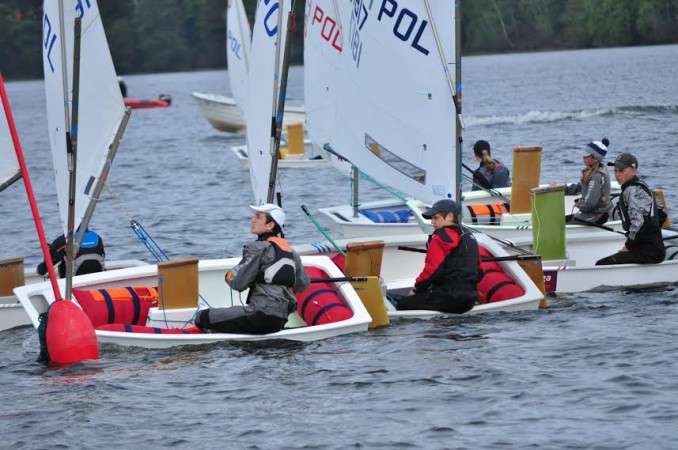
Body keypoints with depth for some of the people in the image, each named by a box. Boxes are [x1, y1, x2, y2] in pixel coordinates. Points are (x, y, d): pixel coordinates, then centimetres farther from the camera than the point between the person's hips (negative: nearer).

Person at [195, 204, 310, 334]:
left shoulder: (257, 248, -9)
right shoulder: (291, 252, 13)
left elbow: (238, 283, -13)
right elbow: (303, 286, 21)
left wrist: (229, 276, 10)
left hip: (262, 316, -9)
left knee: (202, 318, -7)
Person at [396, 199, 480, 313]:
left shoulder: (441, 236, -10)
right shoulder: (469, 237, 17)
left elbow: (432, 270, -15)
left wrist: (416, 288, 0)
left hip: (449, 298, -9)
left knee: (402, 304, -3)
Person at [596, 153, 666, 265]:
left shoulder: (632, 190, -13)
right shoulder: (642, 187, 18)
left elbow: (638, 223, -25)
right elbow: (661, 215, 26)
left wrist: (628, 246, -13)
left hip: (648, 251, -11)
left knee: (601, 265, -20)